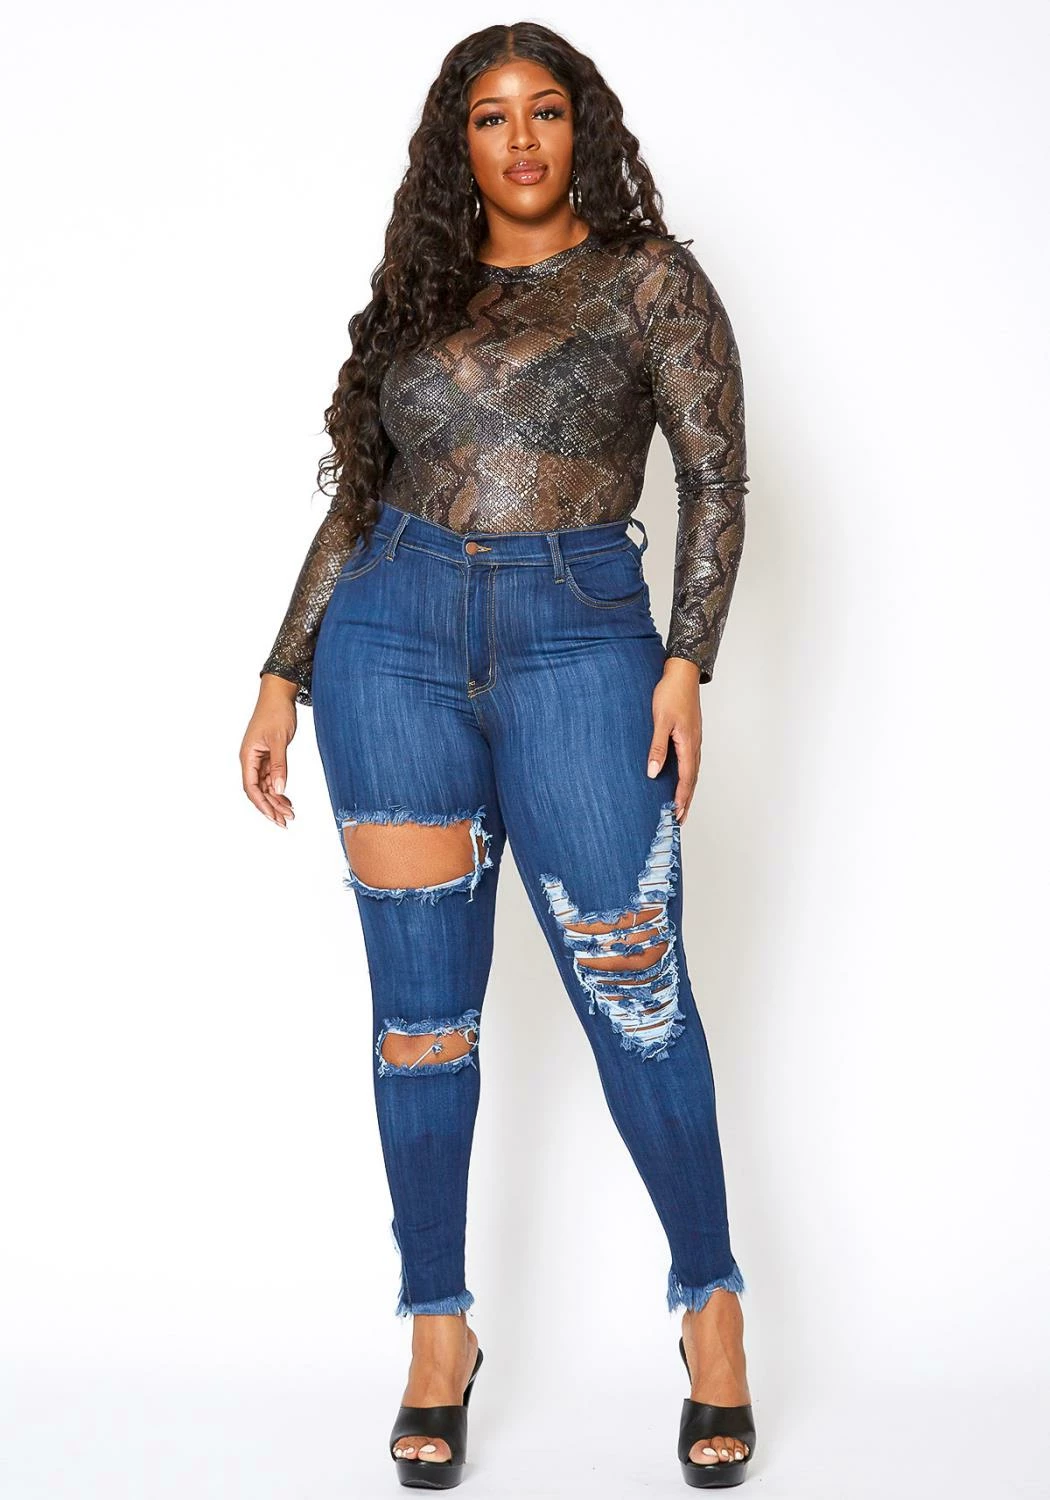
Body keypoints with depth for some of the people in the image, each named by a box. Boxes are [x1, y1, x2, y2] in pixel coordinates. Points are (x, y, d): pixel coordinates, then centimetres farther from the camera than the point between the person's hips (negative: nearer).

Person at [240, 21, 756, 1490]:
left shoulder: (651, 279, 6)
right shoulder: (422, 297, 16)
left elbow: (716, 476, 0)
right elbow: (358, 498, 17)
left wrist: (687, 664, -11)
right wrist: (284, 677, 12)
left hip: (576, 640, -3)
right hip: (393, 638, 3)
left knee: (632, 987, -5)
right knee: (422, 1002, 3)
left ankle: (712, 1304, 13)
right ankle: (437, 1331, 13)